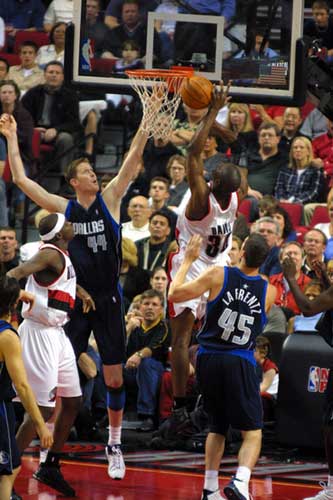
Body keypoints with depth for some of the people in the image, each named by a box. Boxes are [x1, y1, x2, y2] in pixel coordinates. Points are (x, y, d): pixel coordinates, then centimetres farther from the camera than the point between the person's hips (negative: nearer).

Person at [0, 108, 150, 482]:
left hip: (107, 300, 0)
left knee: (114, 378, 3)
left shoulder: (109, 199, 2)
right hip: (73, 300, 0)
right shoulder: (63, 208, 2)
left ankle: (114, 446, 15)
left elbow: (133, 159, -5)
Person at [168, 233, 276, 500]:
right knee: (253, 432, 3)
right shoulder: (269, 291, -2)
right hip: (240, 364, -2)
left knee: (217, 427, 20)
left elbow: (175, 294, -3)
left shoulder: (219, 275, -7)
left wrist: (188, 260, 9)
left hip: (208, 360, 2)